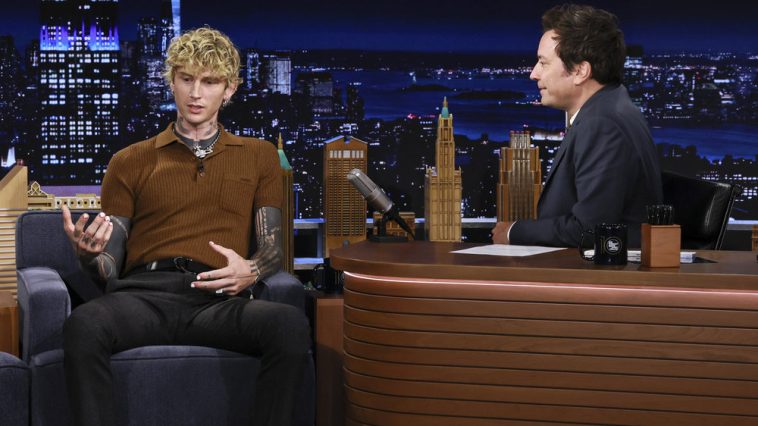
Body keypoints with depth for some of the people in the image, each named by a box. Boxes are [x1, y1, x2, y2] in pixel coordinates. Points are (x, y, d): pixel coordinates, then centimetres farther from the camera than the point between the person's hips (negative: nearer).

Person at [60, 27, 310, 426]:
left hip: (219, 299, 0)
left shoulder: (259, 156, 25)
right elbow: (109, 268, 17)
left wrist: (251, 271, -7)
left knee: (291, 325, -35)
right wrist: (89, 254, -8)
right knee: (83, 326, -37)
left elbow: (273, 247, 17)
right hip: (145, 293, 0)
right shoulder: (131, 162, 22)